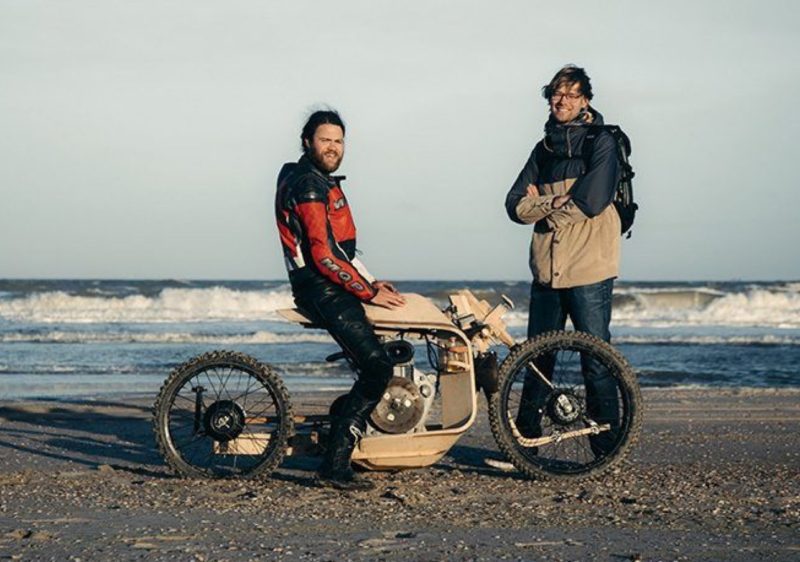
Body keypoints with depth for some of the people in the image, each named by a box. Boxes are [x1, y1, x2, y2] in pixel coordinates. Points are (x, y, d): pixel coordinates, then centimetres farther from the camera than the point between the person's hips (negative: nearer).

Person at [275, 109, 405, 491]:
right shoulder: (308, 185, -14)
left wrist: (370, 281, 14)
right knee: (377, 367, -15)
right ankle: (334, 465, -16)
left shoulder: (323, 183, 19)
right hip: (323, 291, -10)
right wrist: (368, 292, -16)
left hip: (332, 285, 10)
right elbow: (324, 254, -21)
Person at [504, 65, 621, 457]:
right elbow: (517, 205, 7)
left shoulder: (601, 144, -2)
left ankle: (607, 450, 2)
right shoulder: (544, 149, 16)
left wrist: (543, 205, -3)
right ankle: (524, 441, 18)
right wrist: (556, 204, -8)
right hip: (547, 270, 6)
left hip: (589, 271, -6)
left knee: (596, 362, -4)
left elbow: (592, 201, -16)